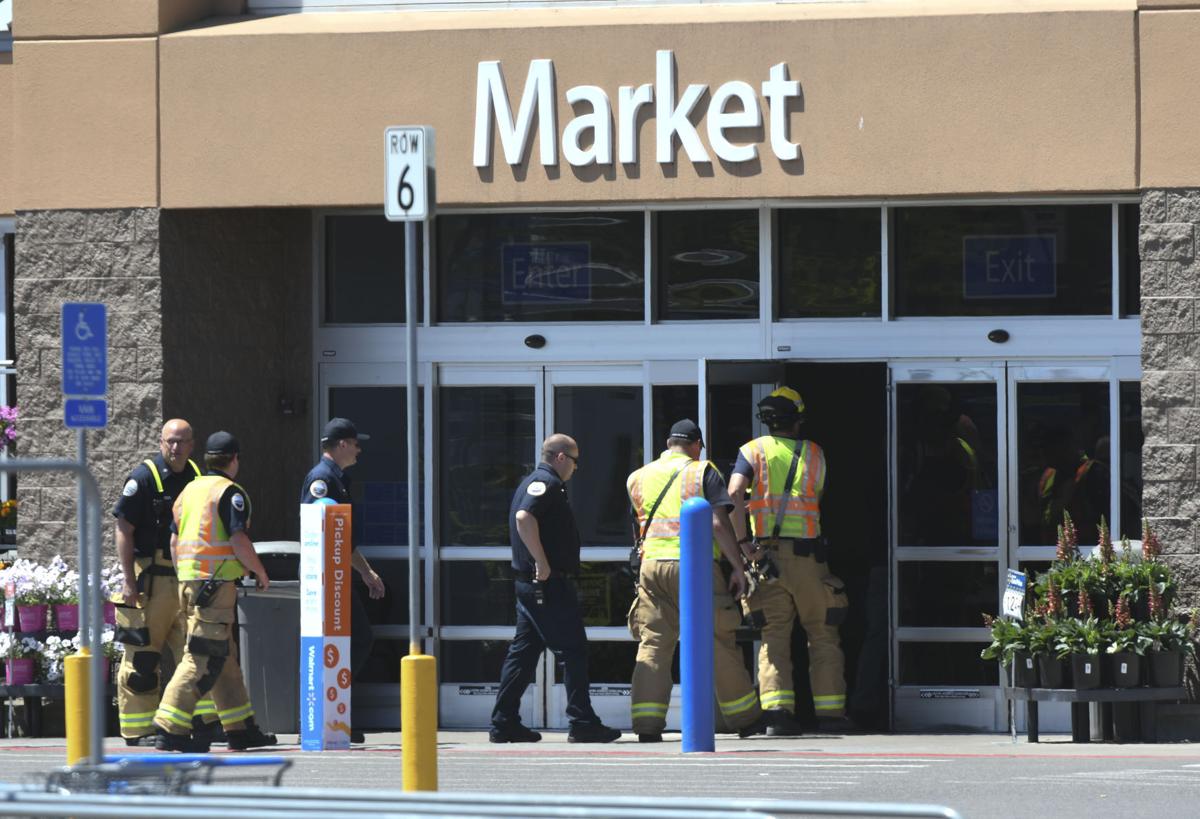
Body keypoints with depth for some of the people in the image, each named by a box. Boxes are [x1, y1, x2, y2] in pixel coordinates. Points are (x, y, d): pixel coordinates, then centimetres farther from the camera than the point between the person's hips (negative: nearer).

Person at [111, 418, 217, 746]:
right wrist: (129, 581, -15)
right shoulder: (144, 477, -8)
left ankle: (205, 721, 9)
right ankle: (139, 729, 2)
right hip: (149, 580, -6)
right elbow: (124, 529, -10)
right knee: (142, 657, -2)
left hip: (187, 580, 6)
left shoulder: (196, 477, 11)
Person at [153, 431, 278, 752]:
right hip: (216, 581, -9)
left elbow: (174, 540, 18)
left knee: (225, 655, 15)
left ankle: (241, 728, 20)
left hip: (188, 580, 9)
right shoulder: (230, 493, -9)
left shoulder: (189, 490, 16)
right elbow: (238, 540, -16)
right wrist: (261, 572, -3)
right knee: (203, 657, -10)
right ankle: (169, 729, -17)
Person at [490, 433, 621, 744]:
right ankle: (582, 723, -6)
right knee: (572, 651, -6)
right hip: (550, 585, -10)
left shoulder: (534, 482, 19)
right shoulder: (546, 483, -12)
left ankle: (504, 724, 11)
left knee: (523, 653, 10)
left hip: (529, 584, 10)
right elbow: (524, 517, -28)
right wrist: (542, 564, -25)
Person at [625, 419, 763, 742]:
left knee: (652, 645, 2)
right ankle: (745, 720, 14)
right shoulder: (703, 472, 1)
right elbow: (719, 523, -7)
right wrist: (738, 567, -5)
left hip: (652, 567, 3)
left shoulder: (638, 478, 14)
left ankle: (647, 725, -8)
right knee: (719, 644, 5)